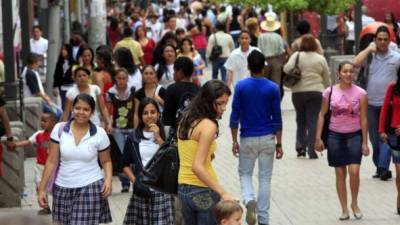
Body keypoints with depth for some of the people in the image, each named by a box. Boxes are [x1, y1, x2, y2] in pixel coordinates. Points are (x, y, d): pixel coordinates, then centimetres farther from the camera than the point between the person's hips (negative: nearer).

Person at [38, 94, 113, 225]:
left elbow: (106, 161, 8)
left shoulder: (99, 133, -3)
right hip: (63, 189, 2)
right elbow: (52, 161, 1)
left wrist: (108, 179, -12)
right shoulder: (59, 129, -3)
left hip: (91, 188, -2)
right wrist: (42, 188, -2)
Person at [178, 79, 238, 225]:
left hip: (183, 189, 8)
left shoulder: (186, 120, 8)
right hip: (203, 191, -8)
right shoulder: (208, 125, -17)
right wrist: (223, 193, -26)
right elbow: (197, 167, -24)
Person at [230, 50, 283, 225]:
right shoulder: (273, 88, -4)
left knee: (245, 174, 15)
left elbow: (235, 115, -5)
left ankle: (249, 201, -14)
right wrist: (279, 144, 5)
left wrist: (234, 141, 3)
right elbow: (277, 118, -2)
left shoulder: (241, 86, -6)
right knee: (265, 179, 8)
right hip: (267, 138, 1)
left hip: (247, 139, -1)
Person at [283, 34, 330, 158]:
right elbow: (326, 78, 8)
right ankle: (311, 150, -4)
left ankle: (300, 146, 7)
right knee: (313, 121, 1)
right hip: (316, 92, 0)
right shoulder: (321, 59, 4)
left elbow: (287, 68, -16)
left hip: (298, 92, 0)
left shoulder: (296, 56, -1)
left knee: (301, 120, 15)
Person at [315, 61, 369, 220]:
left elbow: (363, 118, -2)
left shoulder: (360, 93, -4)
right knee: (340, 173, 5)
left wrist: (365, 142, -4)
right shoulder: (330, 92, -1)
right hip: (335, 135, 1)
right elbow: (322, 115, 5)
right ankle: (344, 209, 13)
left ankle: (354, 204, 8)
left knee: (354, 171, -14)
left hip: (354, 135, -1)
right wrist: (318, 138, 0)